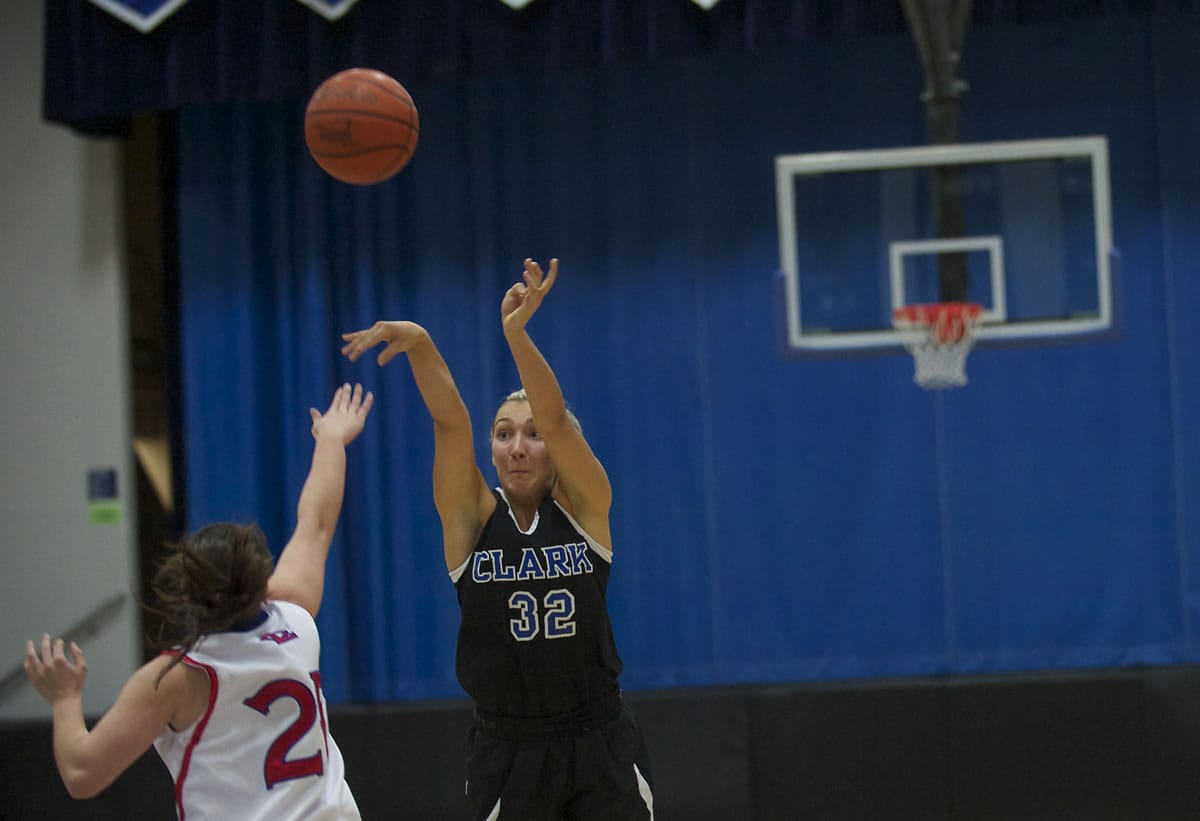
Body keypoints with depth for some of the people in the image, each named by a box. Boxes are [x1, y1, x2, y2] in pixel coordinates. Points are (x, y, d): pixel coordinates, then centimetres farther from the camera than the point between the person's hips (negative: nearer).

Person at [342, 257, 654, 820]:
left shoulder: (584, 509, -2)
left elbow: (556, 419, -18)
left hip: (600, 745, 0)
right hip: (509, 748, 0)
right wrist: (418, 342, -29)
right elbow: (449, 421, -15)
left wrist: (516, 335, -33)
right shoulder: (473, 519, -1)